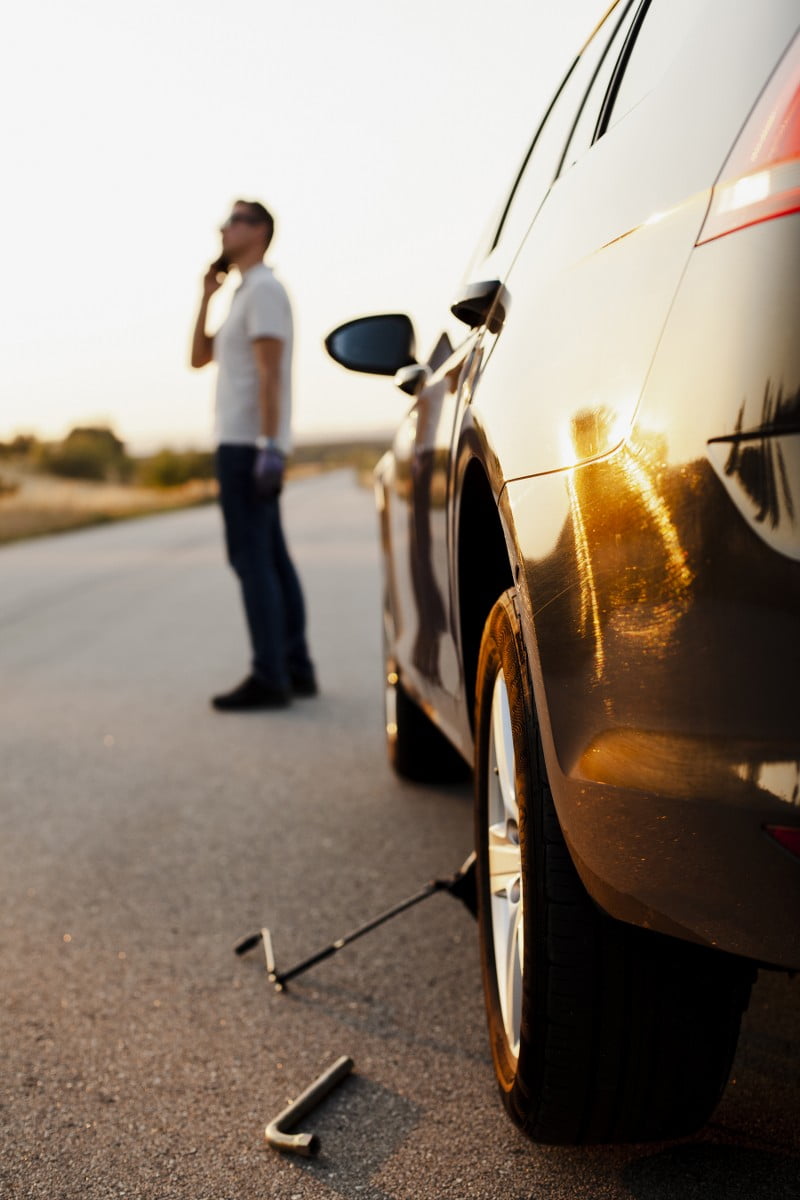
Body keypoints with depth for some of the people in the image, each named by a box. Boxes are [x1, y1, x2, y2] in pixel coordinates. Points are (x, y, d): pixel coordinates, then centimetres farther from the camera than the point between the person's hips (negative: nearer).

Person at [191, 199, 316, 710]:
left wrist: (269, 447, -26)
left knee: (251, 556, -12)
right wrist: (207, 295, 15)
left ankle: (269, 676, -13)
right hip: (248, 443, 10)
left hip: (248, 443, -10)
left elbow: (270, 374, -19)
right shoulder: (245, 296, 23)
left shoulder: (263, 289, -9)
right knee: (271, 557, 8)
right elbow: (200, 358, 23)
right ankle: (295, 668, 11)